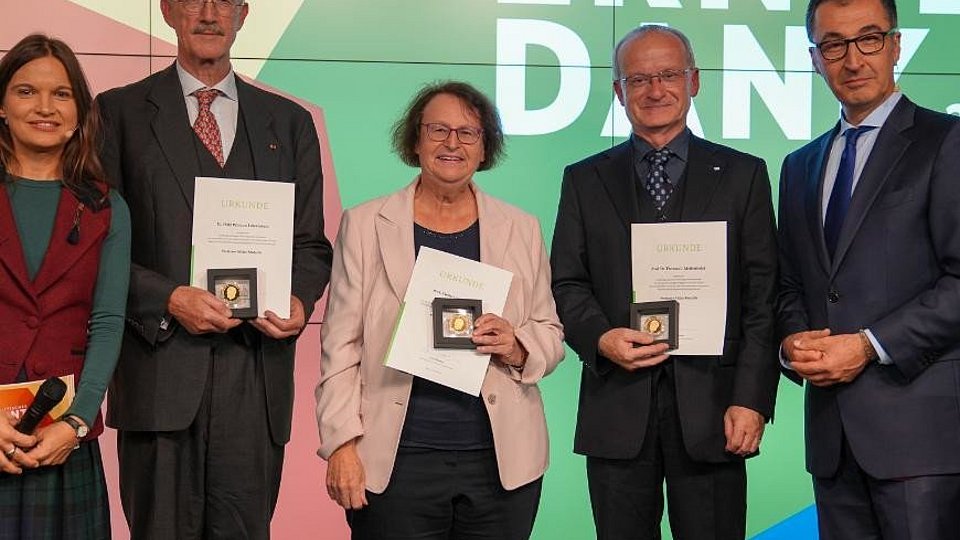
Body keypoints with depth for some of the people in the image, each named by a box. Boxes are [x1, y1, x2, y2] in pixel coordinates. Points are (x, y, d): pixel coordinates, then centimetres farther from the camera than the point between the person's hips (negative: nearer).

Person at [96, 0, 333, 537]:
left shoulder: (289, 122, 15)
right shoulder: (120, 111, 7)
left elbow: (311, 244, 15)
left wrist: (299, 300, -6)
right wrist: (168, 298, -13)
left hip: (257, 374, 2)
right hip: (161, 369, -2)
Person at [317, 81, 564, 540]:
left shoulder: (521, 230, 10)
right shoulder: (364, 225, 4)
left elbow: (549, 333, 13)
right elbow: (341, 344, 1)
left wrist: (517, 348, -9)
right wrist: (341, 444, -6)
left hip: (501, 463, 2)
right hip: (396, 461, -2)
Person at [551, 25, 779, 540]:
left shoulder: (743, 175, 8)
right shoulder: (585, 180, 12)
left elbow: (762, 297, 3)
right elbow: (566, 284, 10)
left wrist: (752, 399, -6)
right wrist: (600, 338, -11)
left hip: (710, 406, -1)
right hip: (616, 407, 1)